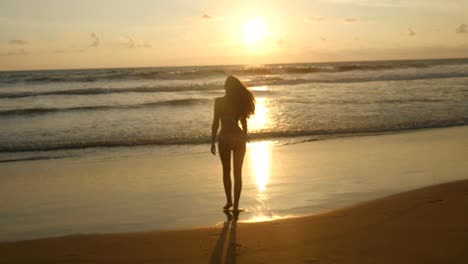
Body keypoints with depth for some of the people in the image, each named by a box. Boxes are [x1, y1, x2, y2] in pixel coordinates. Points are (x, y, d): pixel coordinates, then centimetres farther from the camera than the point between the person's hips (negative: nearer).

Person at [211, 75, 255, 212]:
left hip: (224, 139, -2)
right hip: (239, 138, 2)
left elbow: (215, 123, -9)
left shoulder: (219, 101, -8)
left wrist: (213, 142, -3)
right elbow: (244, 123, 6)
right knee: (237, 173, 7)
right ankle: (235, 205, 7)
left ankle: (229, 201, 18)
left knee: (226, 171, 17)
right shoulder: (241, 101, 1)